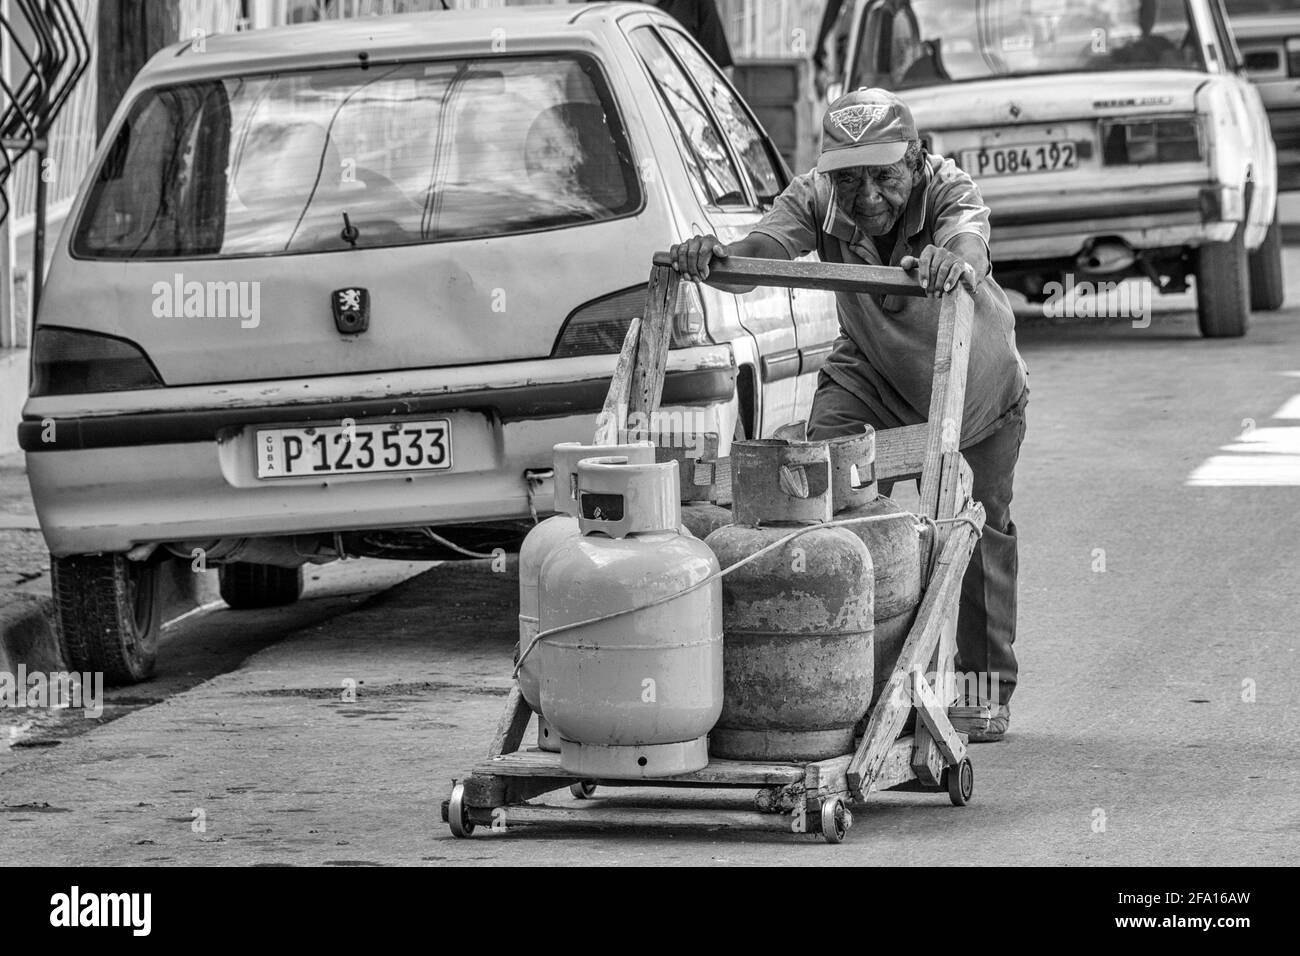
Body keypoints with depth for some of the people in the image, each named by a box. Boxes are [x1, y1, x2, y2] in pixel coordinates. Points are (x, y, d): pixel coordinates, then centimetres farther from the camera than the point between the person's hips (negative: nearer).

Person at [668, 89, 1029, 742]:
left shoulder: (950, 193, -32)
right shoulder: (817, 198, -25)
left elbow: (969, 244, -55)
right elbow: (758, 254, -41)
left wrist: (954, 261, -79)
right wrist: (713, 258, -64)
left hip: (979, 386, -1)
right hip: (869, 372, 1)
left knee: (981, 530, 6)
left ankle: (988, 692, 26)